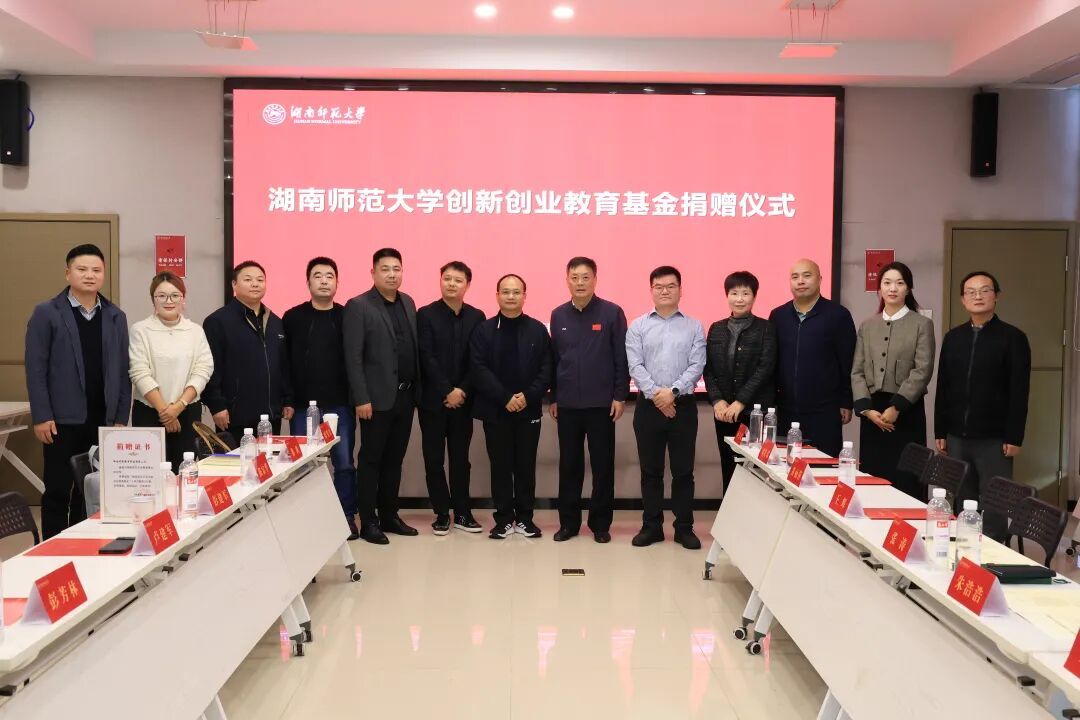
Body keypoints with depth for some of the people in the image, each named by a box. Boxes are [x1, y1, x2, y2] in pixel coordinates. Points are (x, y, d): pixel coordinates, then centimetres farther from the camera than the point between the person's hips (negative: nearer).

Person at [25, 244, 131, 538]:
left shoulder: (116, 316, 10)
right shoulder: (46, 313, 0)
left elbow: (122, 370, 9)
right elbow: (36, 368, -5)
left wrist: (121, 417, 5)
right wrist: (41, 416, -11)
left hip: (103, 419, 3)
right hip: (63, 418, -3)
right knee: (58, 491, 4)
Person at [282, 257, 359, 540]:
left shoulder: (347, 317, 2)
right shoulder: (293, 318, 2)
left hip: (340, 405, 0)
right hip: (303, 406, 0)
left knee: (344, 463, 4)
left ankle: (347, 517, 15)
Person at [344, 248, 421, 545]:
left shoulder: (408, 303, 11)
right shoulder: (358, 306, -8)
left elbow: (415, 348, 13)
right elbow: (353, 358, -12)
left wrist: (417, 389, 7)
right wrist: (361, 399, -16)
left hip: (405, 396, 6)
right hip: (377, 397, -6)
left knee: (394, 459, 13)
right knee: (371, 460, 3)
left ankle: (389, 515, 23)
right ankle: (368, 521, 11)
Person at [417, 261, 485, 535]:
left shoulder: (476, 317, 5)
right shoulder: (426, 314, -2)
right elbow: (427, 358, -9)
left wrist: (462, 390, -10)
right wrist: (447, 392, -14)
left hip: (463, 399, 2)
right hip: (433, 399, -2)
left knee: (460, 458, 8)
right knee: (434, 459, 3)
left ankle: (462, 512, 16)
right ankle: (442, 513, 13)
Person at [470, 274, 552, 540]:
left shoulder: (538, 330, 4)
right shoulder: (483, 330, 2)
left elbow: (546, 369, -1)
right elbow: (479, 369, -7)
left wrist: (528, 396, -14)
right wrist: (505, 398, -15)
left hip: (529, 410, 1)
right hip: (495, 410, 0)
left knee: (526, 466, 7)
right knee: (500, 466, 5)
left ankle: (524, 517, 17)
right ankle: (504, 519, 13)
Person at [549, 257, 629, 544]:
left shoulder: (612, 313, -4)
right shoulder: (558, 315, 6)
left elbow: (622, 358, -4)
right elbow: (552, 358, 9)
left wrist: (620, 395, -7)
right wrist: (552, 397, 8)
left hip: (602, 403, -2)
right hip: (568, 404, 3)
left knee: (603, 465, 5)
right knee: (569, 465, 8)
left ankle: (601, 523, 16)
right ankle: (569, 522, 18)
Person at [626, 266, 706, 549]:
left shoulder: (694, 327, 5)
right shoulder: (638, 327, 5)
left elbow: (697, 366, -3)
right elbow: (635, 366, -4)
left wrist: (673, 392, -15)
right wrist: (656, 394, -15)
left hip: (683, 406, 0)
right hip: (648, 406, 0)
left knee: (683, 470, 5)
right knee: (650, 470, 7)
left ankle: (684, 527, 14)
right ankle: (652, 526, 17)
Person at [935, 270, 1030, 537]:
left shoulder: (1013, 337, -3)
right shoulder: (953, 337, 10)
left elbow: (1019, 392, -6)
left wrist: (1014, 437, -10)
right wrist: (940, 432, 8)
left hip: (994, 439, -4)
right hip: (957, 437, 4)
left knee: (994, 506, 3)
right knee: (963, 503, 9)